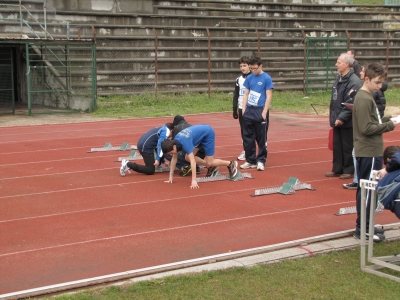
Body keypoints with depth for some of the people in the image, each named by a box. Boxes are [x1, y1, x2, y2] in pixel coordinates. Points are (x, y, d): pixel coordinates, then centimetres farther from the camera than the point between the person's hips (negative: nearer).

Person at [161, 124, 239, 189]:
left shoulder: (185, 142, -37)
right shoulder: (174, 142, -15)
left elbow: (193, 161, -40)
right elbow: (174, 158, -2)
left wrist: (194, 180, -42)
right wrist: (171, 175, -3)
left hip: (208, 133, -8)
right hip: (200, 134, 8)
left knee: (209, 162, -8)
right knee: (188, 158, -1)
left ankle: (231, 164, 13)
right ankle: (211, 168, 15)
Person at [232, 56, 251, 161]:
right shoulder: (239, 79, 9)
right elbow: (235, 95, 11)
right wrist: (234, 110, 8)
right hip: (242, 109, 4)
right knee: (243, 130, 7)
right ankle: (246, 151, 15)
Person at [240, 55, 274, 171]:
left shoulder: (266, 78, -6)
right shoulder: (249, 78, 8)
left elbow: (269, 96, -7)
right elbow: (246, 94, 13)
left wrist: (264, 112, -13)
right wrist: (243, 109, 5)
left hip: (260, 111, -5)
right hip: (249, 111, 5)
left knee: (261, 138, 3)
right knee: (248, 137, 8)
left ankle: (261, 161, 12)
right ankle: (250, 161, 17)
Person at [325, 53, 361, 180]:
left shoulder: (354, 81, -16)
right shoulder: (339, 79, 12)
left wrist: (342, 117, -23)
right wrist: (332, 117, 14)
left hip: (347, 122, -8)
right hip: (337, 120, 8)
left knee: (348, 147, 2)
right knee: (337, 146, 14)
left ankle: (349, 170, 12)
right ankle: (337, 169, 23)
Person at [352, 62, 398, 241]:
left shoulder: (366, 97, 14)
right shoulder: (364, 100, -17)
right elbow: (366, 128, -21)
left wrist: (387, 119, 2)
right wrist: (389, 125, -14)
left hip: (369, 151, 10)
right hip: (369, 152, -10)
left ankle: (364, 225, 24)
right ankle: (362, 229, 1)